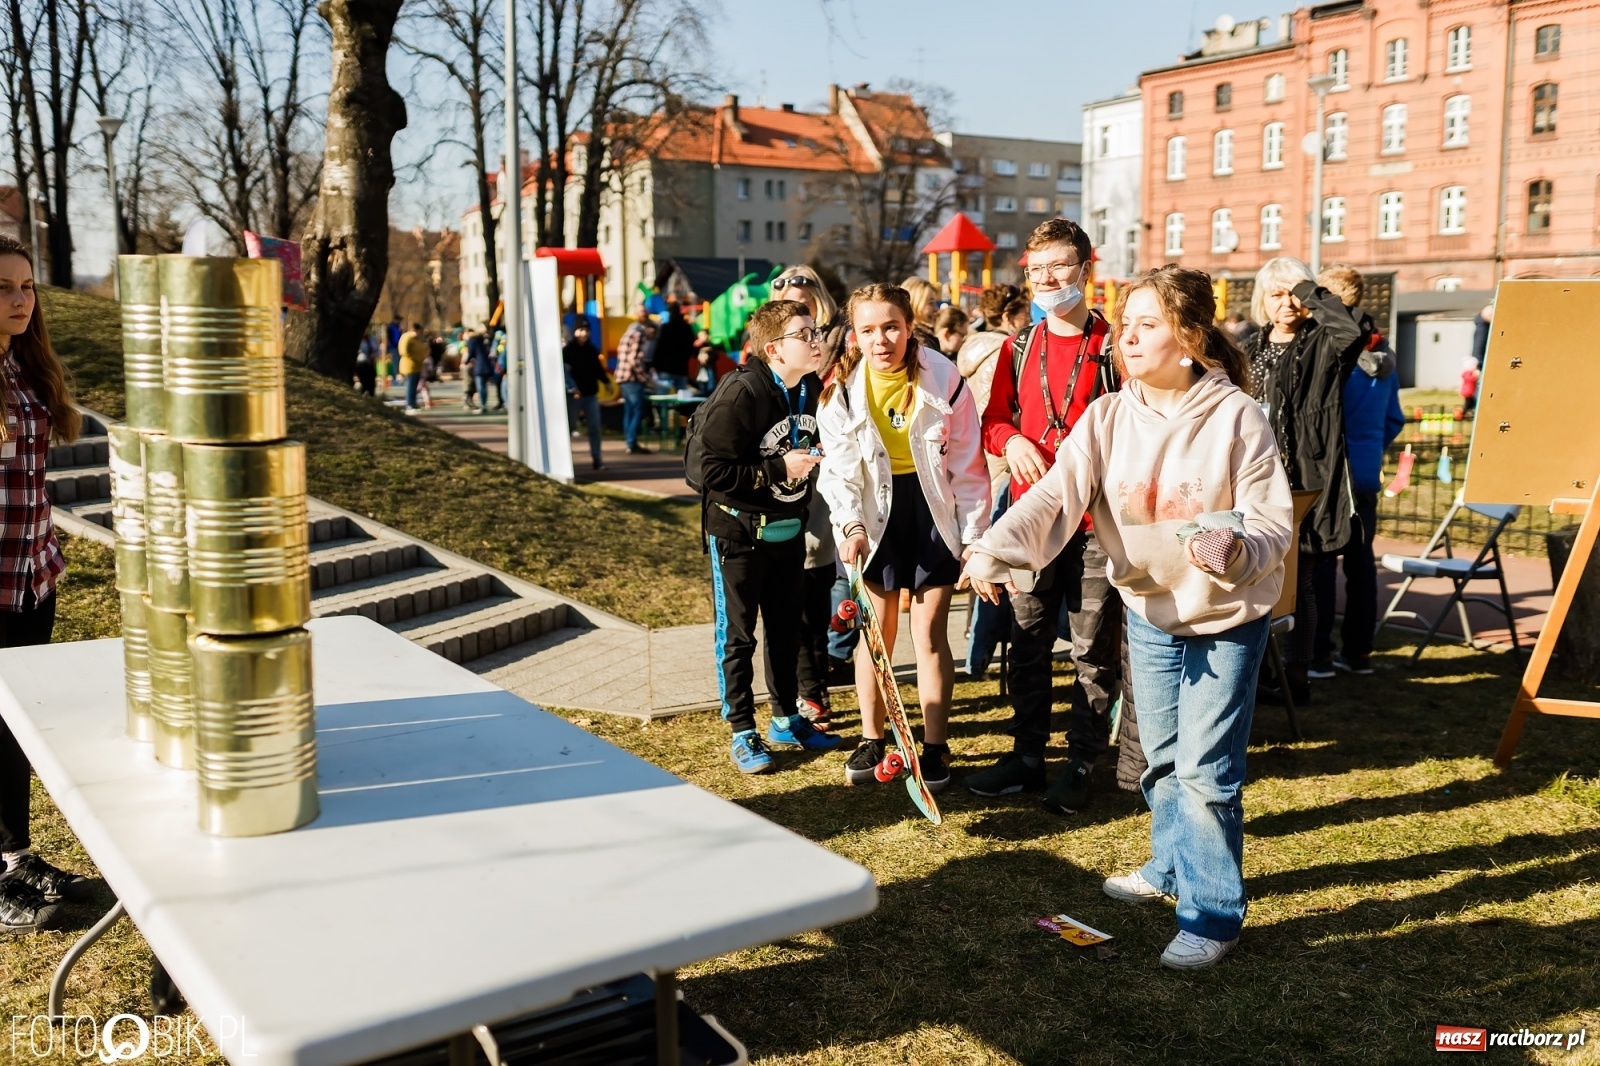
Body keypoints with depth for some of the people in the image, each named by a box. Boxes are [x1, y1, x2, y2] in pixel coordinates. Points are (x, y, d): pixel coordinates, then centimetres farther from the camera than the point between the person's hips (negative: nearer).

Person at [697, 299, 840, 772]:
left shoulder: (815, 390, 0)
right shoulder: (740, 395, -21)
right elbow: (714, 471, -24)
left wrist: (814, 464, 0)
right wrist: (779, 470, -23)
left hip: (789, 529, 7)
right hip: (739, 531, -6)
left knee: (786, 629, 17)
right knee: (737, 636, 4)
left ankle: (785, 719, 32)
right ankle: (742, 733, 16)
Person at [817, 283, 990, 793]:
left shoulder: (944, 380, -10)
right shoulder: (843, 388, -5)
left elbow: (968, 464, -6)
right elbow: (839, 466, -4)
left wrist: (975, 535, -6)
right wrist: (850, 523, -17)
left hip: (934, 508, -1)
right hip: (875, 510, 2)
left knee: (929, 633, 2)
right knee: (877, 632, 9)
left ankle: (935, 747, 15)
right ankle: (871, 739, 24)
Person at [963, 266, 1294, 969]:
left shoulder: (1236, 417, -18)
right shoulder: (1107, 418, -7)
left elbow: (1274, 520, -17)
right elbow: (1055, 496, -20)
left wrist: (1236, 550, -40)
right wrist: (993, 550, -36)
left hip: (1227, 618, -5)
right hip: (1149, 611, 5)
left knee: (1206, 770, -2)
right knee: (1160, 758, 20)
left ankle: (1212, 914, 15)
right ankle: (1171, 867, 43)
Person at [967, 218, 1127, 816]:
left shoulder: (1113, 346, -3)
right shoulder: (1019, 349, 11)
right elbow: (993, 419, 16)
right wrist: (1010, 441, -5)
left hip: (1096, 519, -4)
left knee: (1094, 648, 4)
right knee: (1027, 642, 12)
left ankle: (1082, 762, 17)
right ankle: (1027, 754, 25)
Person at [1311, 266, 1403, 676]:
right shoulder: (1382, 354, 8)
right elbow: (1394, 419, 14)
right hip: (1366, 474, 7)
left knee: (1319, 562, -1)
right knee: (1360, 560, 11)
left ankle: (1318, 655, 2)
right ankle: (1358, 651, 19)